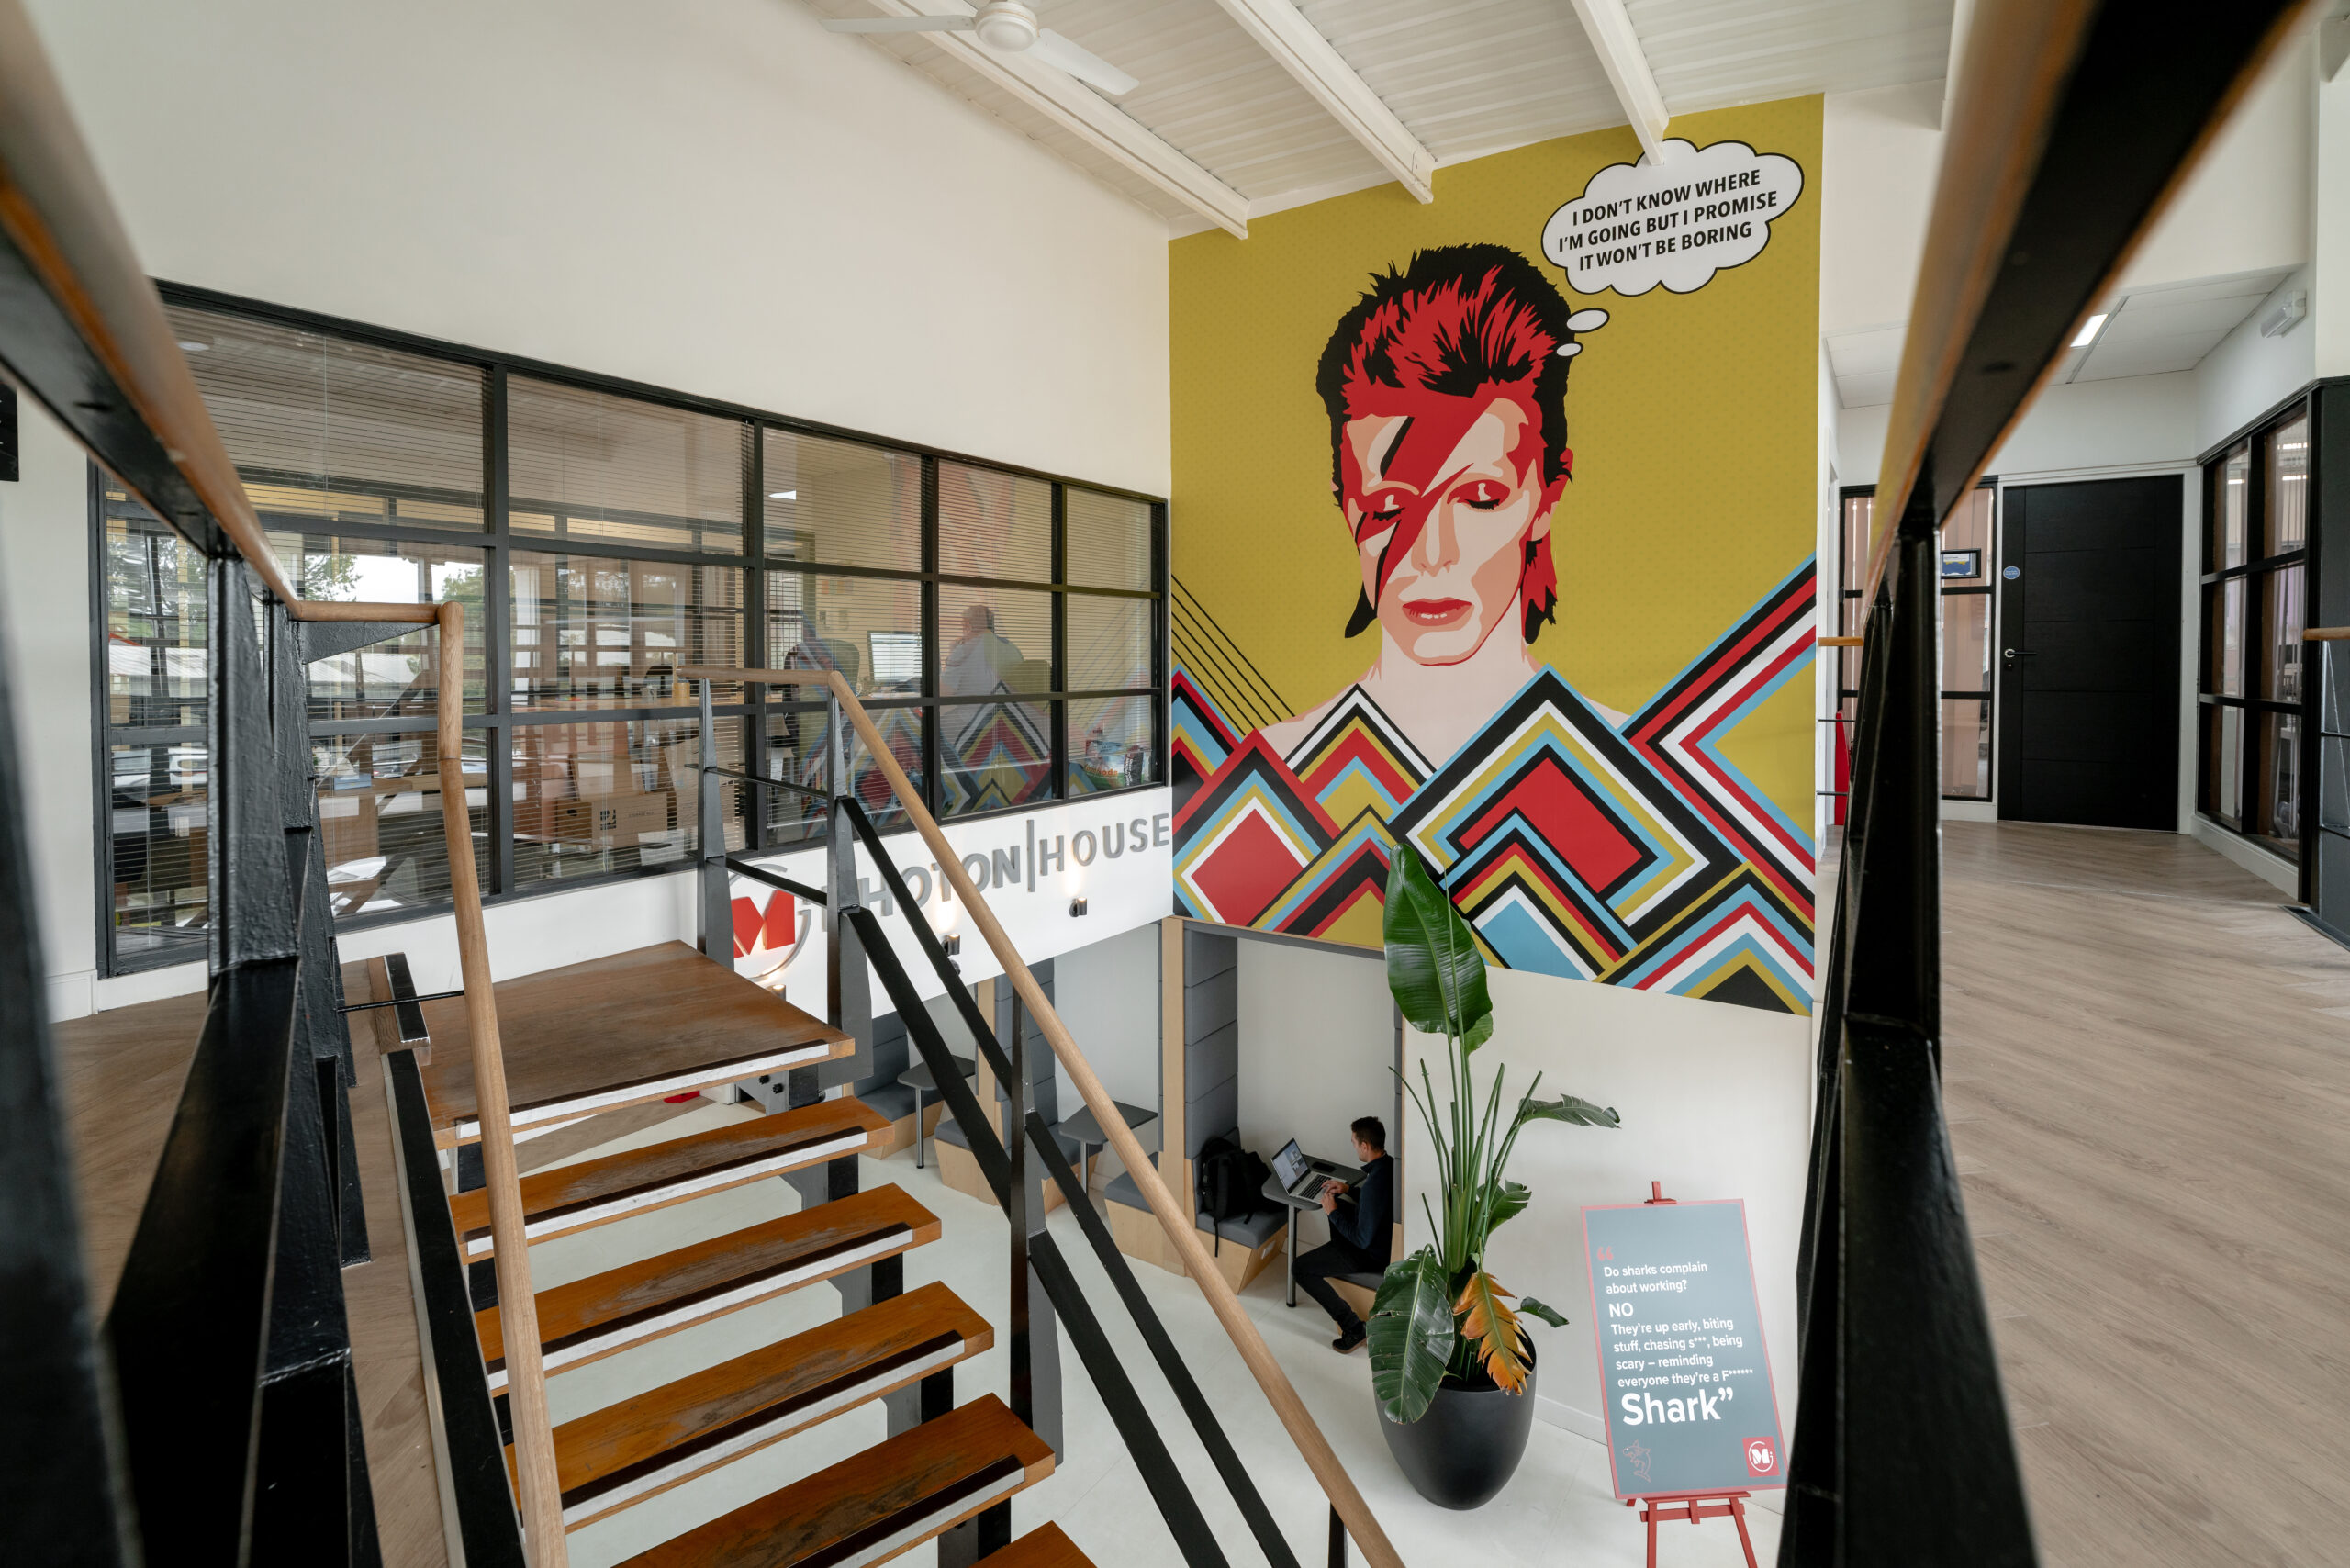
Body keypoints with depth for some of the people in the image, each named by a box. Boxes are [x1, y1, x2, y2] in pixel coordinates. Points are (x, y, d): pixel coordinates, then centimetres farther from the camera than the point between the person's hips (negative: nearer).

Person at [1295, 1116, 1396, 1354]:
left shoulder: (1374, 1184, -35)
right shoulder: (1391, 1165, -7)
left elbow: (1362, 1239, -29)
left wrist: (1333, 1212, -18)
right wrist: (1348, 1189, 7)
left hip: (1371, 1253, -9)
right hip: (1386, 1237, 9)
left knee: (1301, 1269, -5)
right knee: (1339, 1205, 30)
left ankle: (1353, 1327, -2)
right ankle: (1334, 1257, 46)